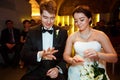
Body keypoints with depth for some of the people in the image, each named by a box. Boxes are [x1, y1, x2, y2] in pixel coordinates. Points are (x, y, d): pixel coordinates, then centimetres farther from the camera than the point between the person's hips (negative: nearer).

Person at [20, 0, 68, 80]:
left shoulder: (62, 32, 2)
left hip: (56, 73, 0)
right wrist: (39, 55, -22)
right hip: (35, 73, 0)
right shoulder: (32, 32, 3)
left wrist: (59, 68, -13)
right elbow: (24, 54, -3)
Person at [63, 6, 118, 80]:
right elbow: (66, 55, -1)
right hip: (76, 74, 1)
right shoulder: (72, 37, -2)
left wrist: (98, 54, -29)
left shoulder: (100, 35, -8)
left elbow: (114, 58, -11)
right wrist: (72, 60, -23)